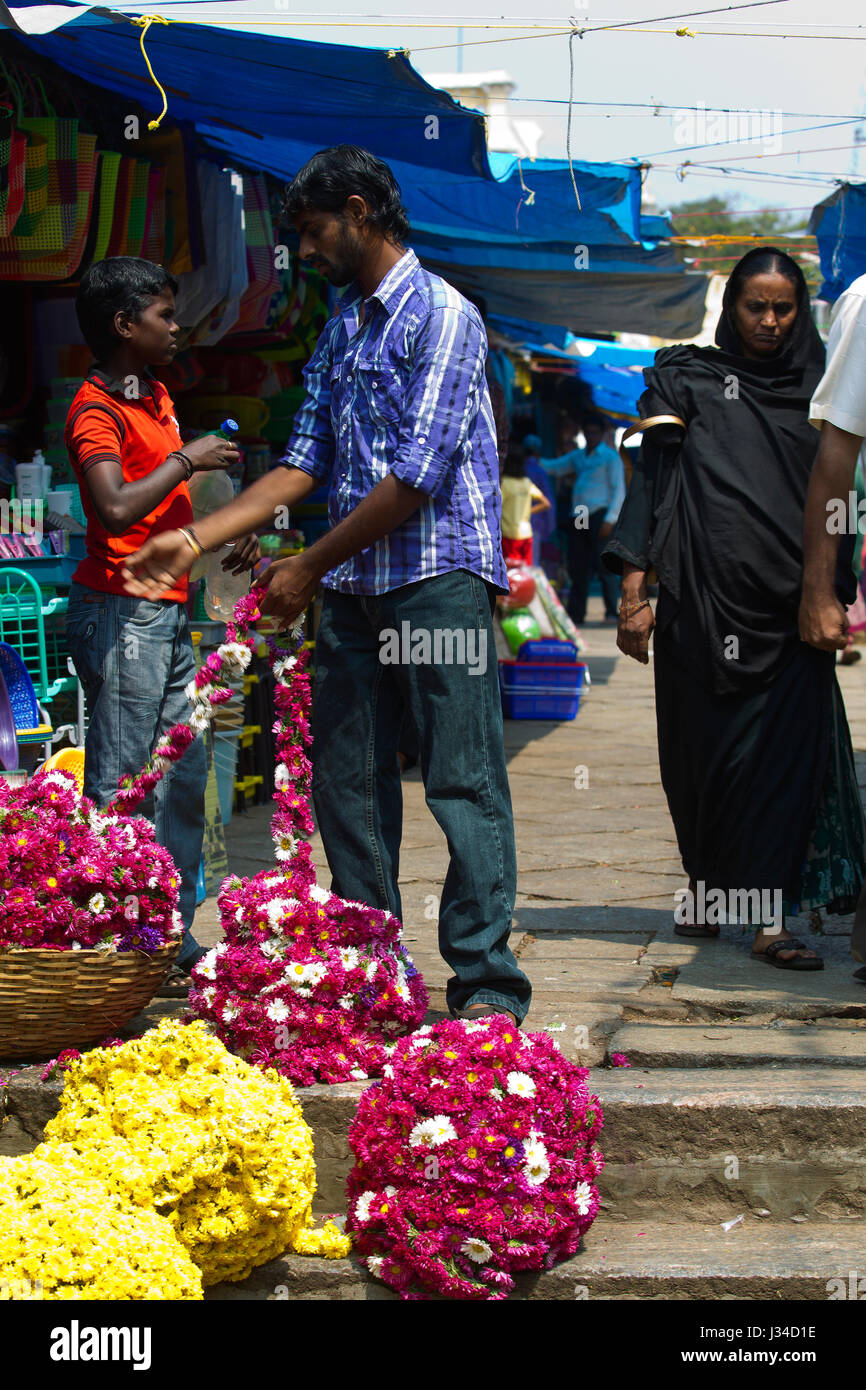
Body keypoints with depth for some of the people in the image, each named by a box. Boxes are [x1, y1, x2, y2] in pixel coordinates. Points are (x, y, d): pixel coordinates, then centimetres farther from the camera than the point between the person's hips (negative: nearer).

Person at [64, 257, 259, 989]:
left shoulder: (157, 395, 16)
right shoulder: (95, 409, -13)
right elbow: (117, 509, -28)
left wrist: (226, 536, 12)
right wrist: (187, 460, -19)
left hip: (170, 611, 9)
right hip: (121, 612, -9)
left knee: (184, 777, 11)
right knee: (119, 788, -6)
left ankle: (173, 940, 19)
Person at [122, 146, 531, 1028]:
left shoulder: (442, 315, -8)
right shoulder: (339, 328, 17)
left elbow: (417, 475, -15)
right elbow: (306, 461, 15)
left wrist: (308, 569, -12)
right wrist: (196, 540, 6)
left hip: (438, 575, -8)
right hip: (351, 588, 8)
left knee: (463, 780, -7)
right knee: (346, 780, 8)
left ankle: (487, 983, -5)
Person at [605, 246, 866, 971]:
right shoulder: (687, 380, 5)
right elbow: (652, 480, -1)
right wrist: (634, 589, -10)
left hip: (790, 604, 2)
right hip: (706, 598, -2)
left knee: (786, 751, -7)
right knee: (706, 744, 4)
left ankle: (768, 912, -7)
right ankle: (705, 883, 24)